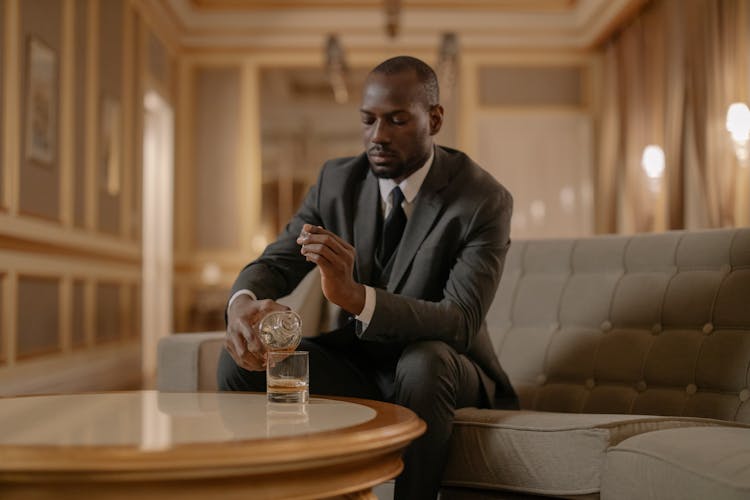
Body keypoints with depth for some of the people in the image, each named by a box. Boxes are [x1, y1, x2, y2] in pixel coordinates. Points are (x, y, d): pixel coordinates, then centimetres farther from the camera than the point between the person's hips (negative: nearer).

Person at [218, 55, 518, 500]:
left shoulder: (484, 201, -16)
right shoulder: (337, 180, -2)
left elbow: (461, 322, -27)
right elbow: (274, 263, -5)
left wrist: (356, 295, -45)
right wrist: (244, 303, -32)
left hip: (438, 374, -3)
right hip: (357, 366, 4)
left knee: (424, 362, -37)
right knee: (242, 358, -18)